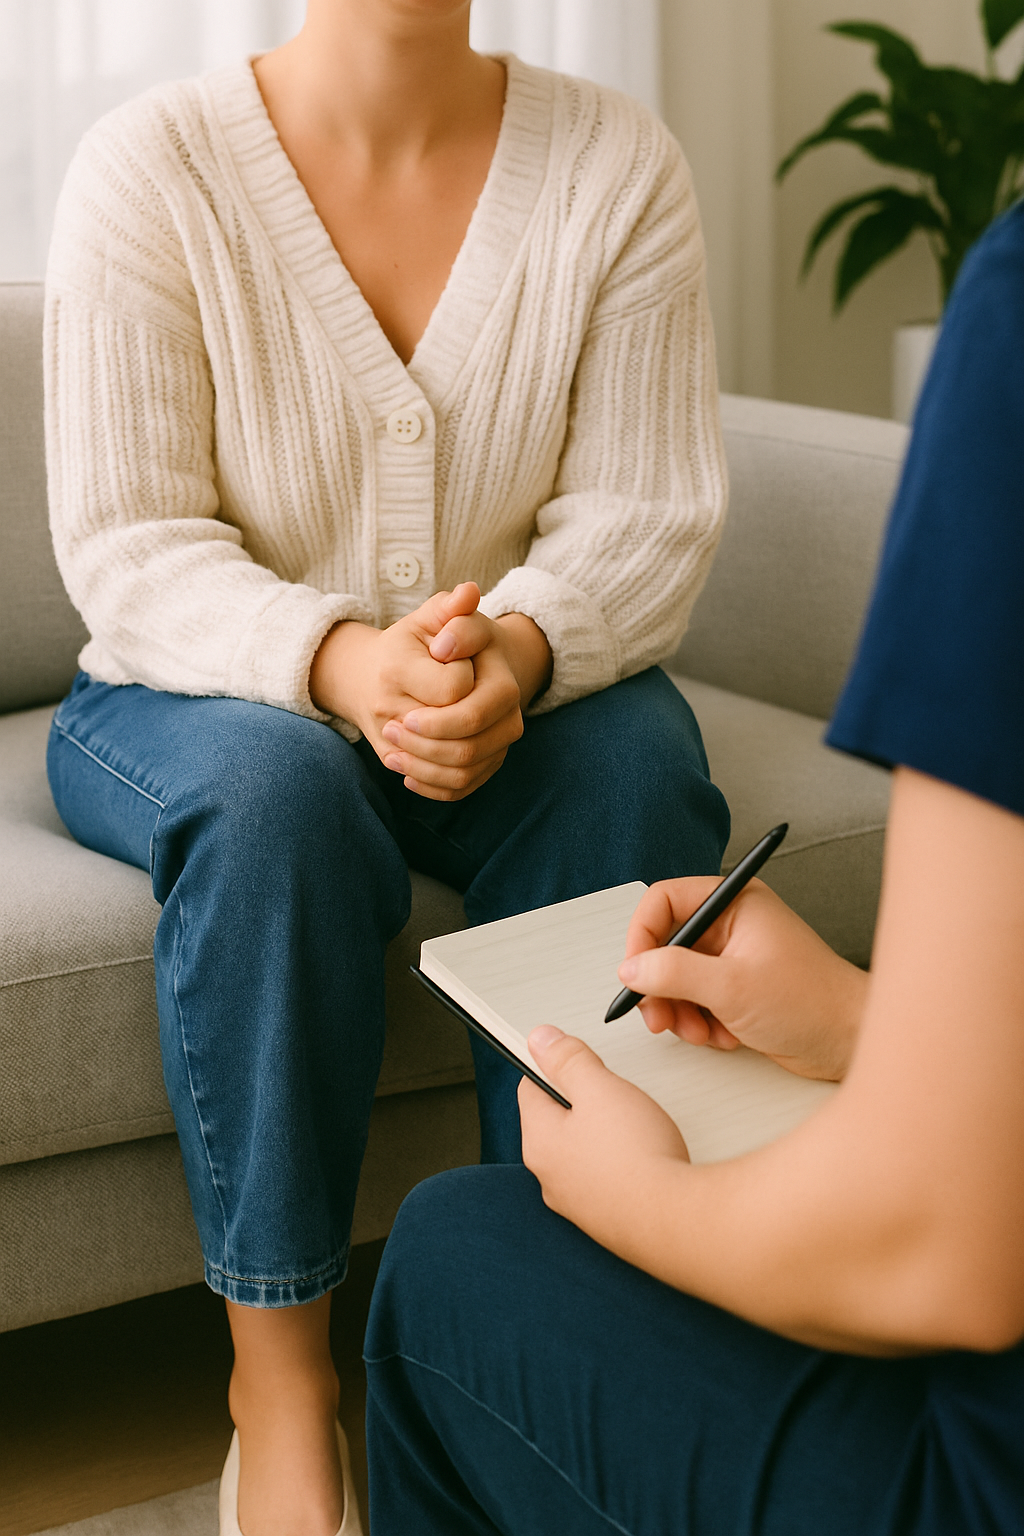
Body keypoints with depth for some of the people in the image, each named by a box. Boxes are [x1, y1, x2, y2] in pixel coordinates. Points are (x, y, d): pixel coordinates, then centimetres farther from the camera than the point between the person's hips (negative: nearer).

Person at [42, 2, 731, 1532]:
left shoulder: (616, 165, -6)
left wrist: (519, 652, -33)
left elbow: (649, 513, -11)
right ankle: (279, 1367, -22)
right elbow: (128, 549, -16)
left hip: (506, 698, 2)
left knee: (638, 757, -29)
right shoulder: (152, 166, -12)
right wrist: (342, 661, -36)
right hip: (196, 697, -2)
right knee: (274, 787, -35)